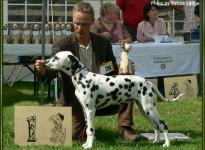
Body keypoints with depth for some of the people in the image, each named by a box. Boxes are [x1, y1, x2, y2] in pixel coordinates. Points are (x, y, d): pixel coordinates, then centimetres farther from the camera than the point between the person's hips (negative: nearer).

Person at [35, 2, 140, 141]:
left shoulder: (103, 43, 2)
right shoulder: (62, 45, -7)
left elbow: (115, 72, 12)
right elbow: (51, 73, -12)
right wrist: (43, 70, -36)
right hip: (76, 98, -2)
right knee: (74, 134, -25)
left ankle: (125, 128, -14)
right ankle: (87, 125, 12)